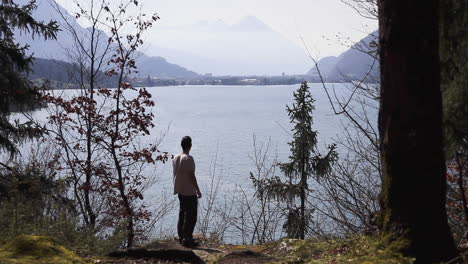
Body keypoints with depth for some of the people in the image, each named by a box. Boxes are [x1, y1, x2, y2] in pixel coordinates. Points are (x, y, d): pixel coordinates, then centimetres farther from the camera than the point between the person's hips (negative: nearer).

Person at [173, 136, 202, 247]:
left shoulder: (175, 158, 7)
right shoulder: (188, 159, -18)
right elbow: (192, 176, -19)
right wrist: (198, 190, -12)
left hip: (180, 191, 8)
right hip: (189, 192, -8)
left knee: (182, 213, 16)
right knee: (191, 216, -2)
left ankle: (181, 237, 21)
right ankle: (187, 239, -2)